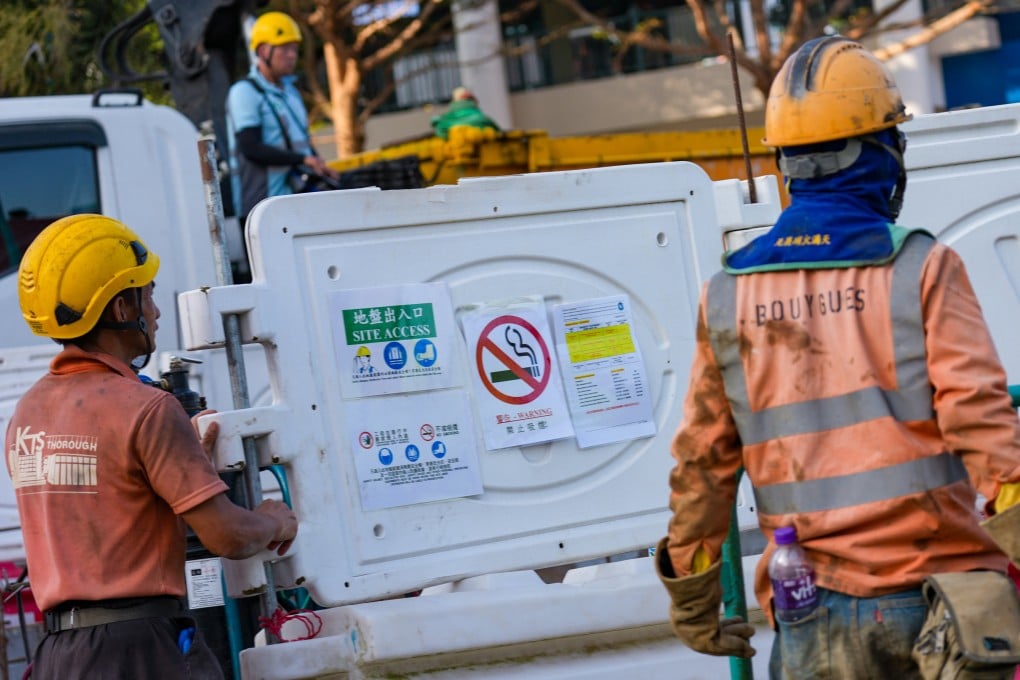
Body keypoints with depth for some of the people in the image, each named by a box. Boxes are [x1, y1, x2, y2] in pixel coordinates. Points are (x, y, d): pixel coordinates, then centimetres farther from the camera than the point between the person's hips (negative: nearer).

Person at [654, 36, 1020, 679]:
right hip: (931, 598, -2)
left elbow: (702, 461, 10)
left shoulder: (728, 296, 6)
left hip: (815, 621, 2)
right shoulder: (921, 269, -3)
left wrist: (693, 602, 19)